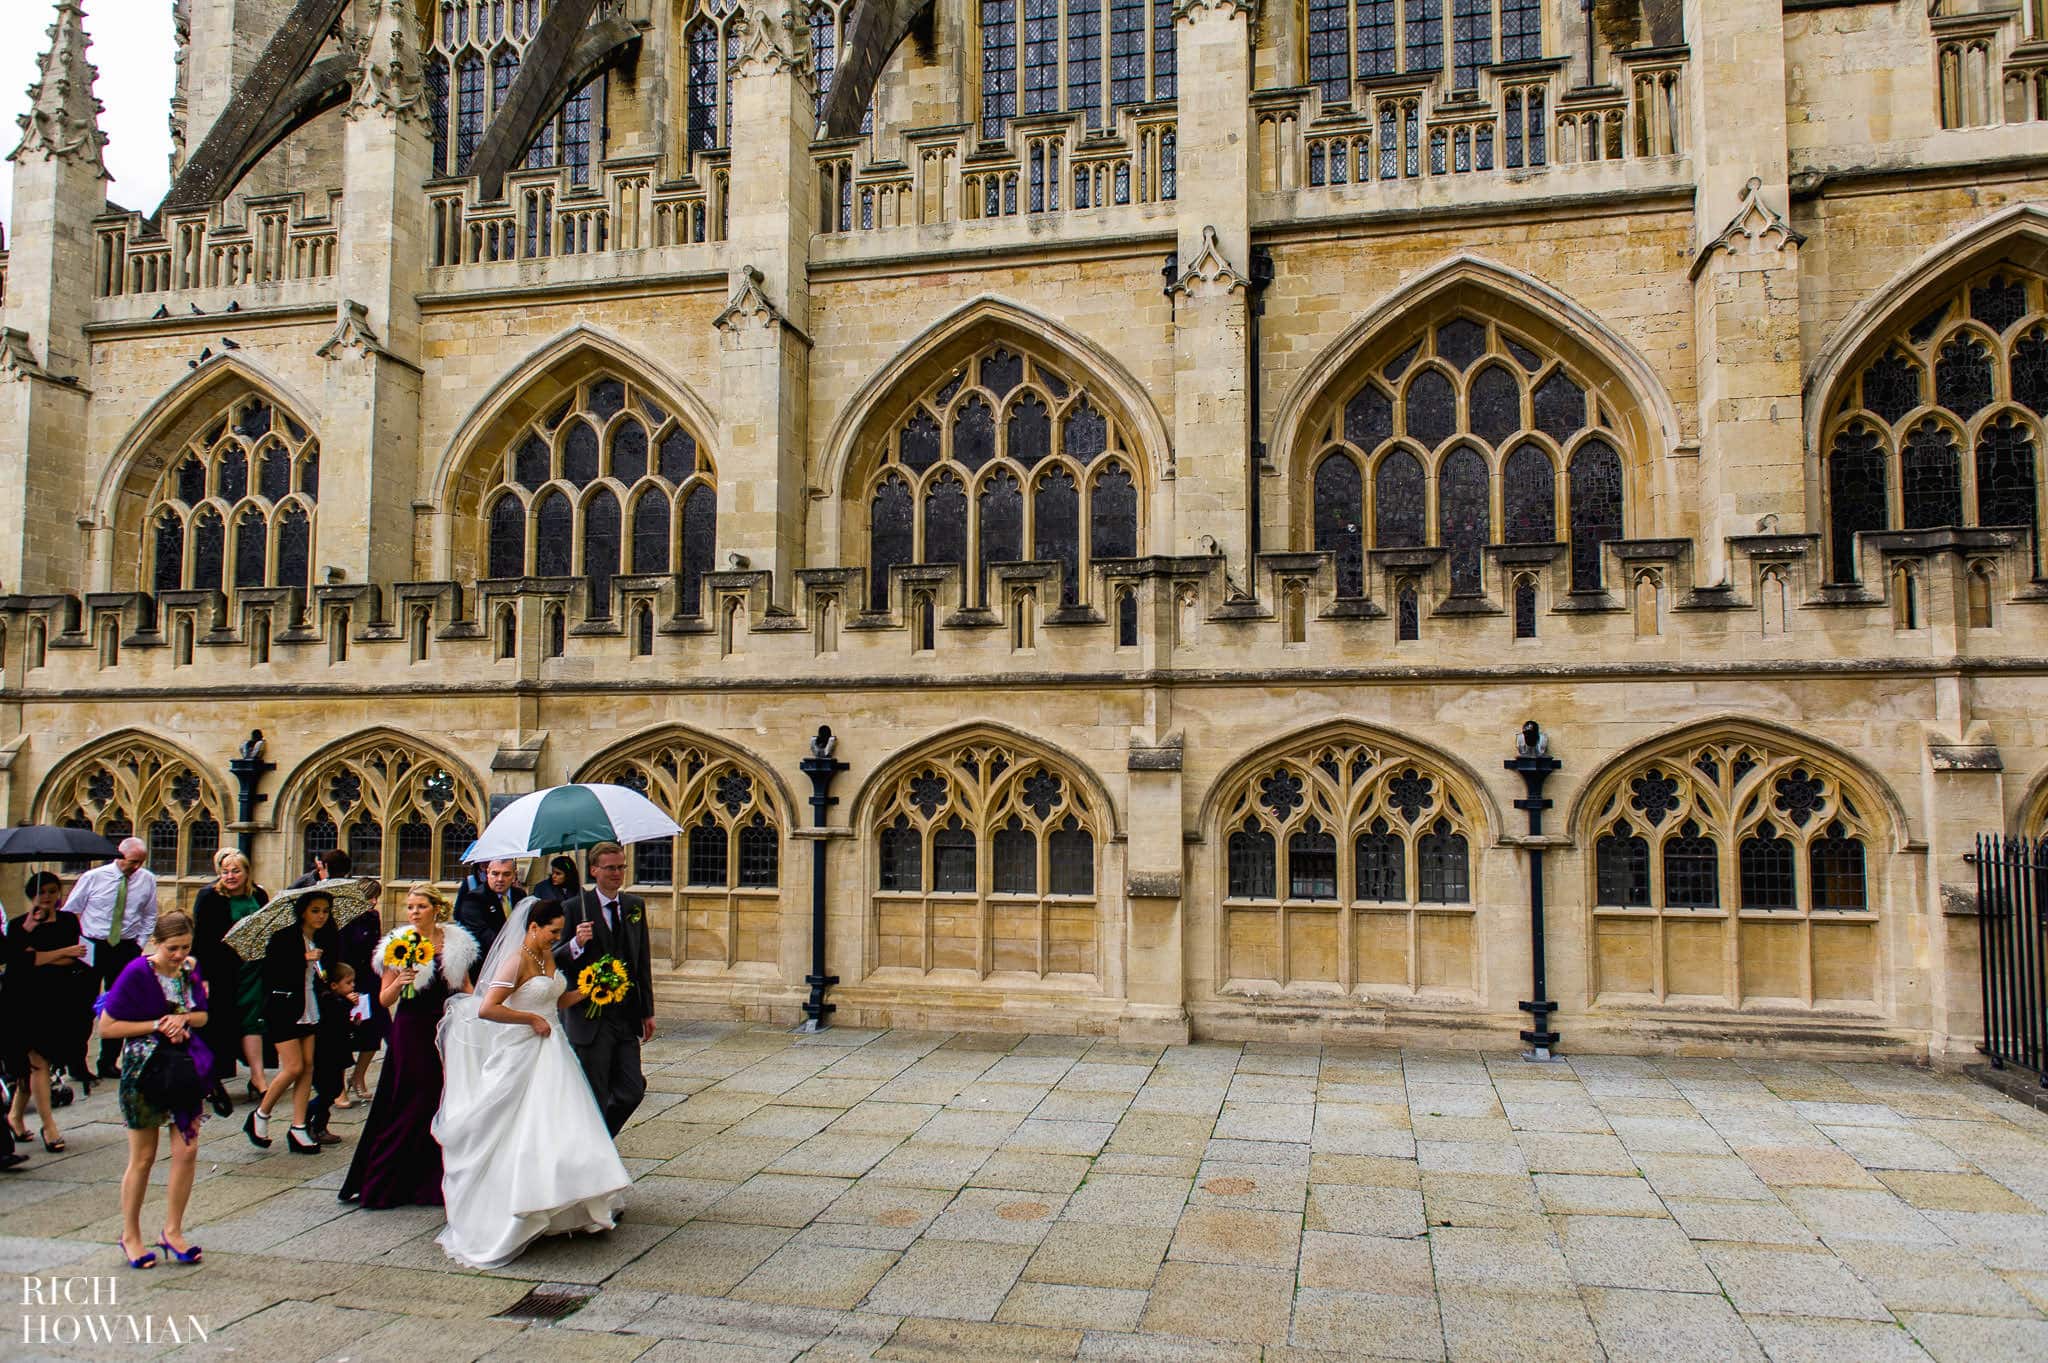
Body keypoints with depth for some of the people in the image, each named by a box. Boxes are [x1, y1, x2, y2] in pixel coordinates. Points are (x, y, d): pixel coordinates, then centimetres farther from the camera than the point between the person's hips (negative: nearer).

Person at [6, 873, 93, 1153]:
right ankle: (48, 1125, -1)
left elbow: (75, 960, -6)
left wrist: (38, 956, -13)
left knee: (33, 1063, 10)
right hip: (27, 1001, -3)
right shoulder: (18, 925, 0)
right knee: (38, 1061, -5)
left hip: (59, 1001, 3)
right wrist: (63, 953, -14)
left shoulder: (68, 921, 5)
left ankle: (15, 1114, 29)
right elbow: (19, 961, -14)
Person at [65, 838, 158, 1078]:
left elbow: (149, 916, 10)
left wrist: (139, 944, 1)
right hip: (91, 947, -2)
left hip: (125, 950, 2)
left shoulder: (147, 880, 0)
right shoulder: (93, 877, -6)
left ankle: (107, 1062, 16)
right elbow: (69, 912, 2)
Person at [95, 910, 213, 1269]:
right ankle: (130, 1235, 25)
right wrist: (157, 1025, -17)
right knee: (143, 1157, 7)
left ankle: (172, 1231, 15)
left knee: (186, 1151, 0)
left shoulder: (191, 970, 3)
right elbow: (107, 1027, -12)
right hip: (145, 1070, -4)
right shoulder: (136, 973, -13)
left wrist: (184, 1019, -9)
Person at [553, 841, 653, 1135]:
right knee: (594, 1097, 3)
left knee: (632, 1090, 5)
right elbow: (555, 960, -8)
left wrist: (647, 1011, 14)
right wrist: (577, 944, -28)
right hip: (591, 1019, -5)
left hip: (627, 1018, 5)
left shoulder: (635, 905, 10)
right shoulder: (575, 908, -7)